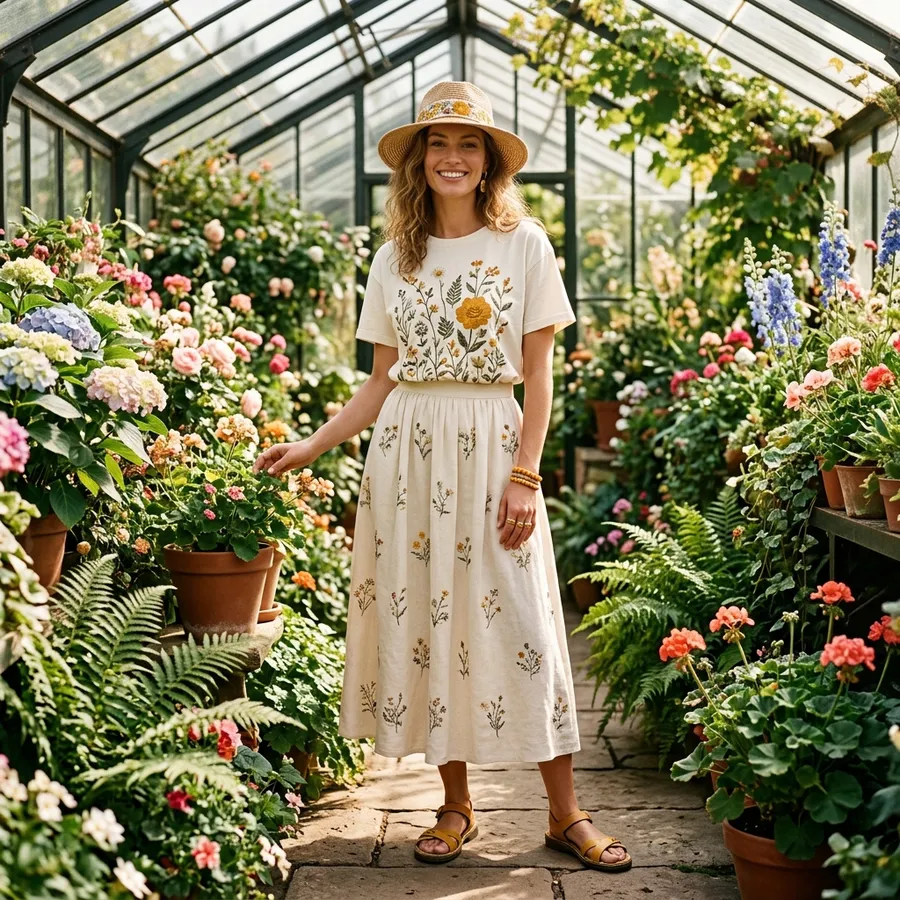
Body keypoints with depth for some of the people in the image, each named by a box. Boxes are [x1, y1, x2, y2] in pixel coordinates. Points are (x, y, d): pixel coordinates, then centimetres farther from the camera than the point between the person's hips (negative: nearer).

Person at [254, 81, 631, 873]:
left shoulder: (523, 243, 2)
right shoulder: (396, 257, 10)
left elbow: (539, 371, -1)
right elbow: (381, 381, 11)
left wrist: (525, 474, -9)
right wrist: (313, 446, 2)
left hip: (491, 444, -3)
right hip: (407, 449, 3)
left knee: (519, 622, -3)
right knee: (421, 617, 4)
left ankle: (566, 815, 8)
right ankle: (456, 805, 18)